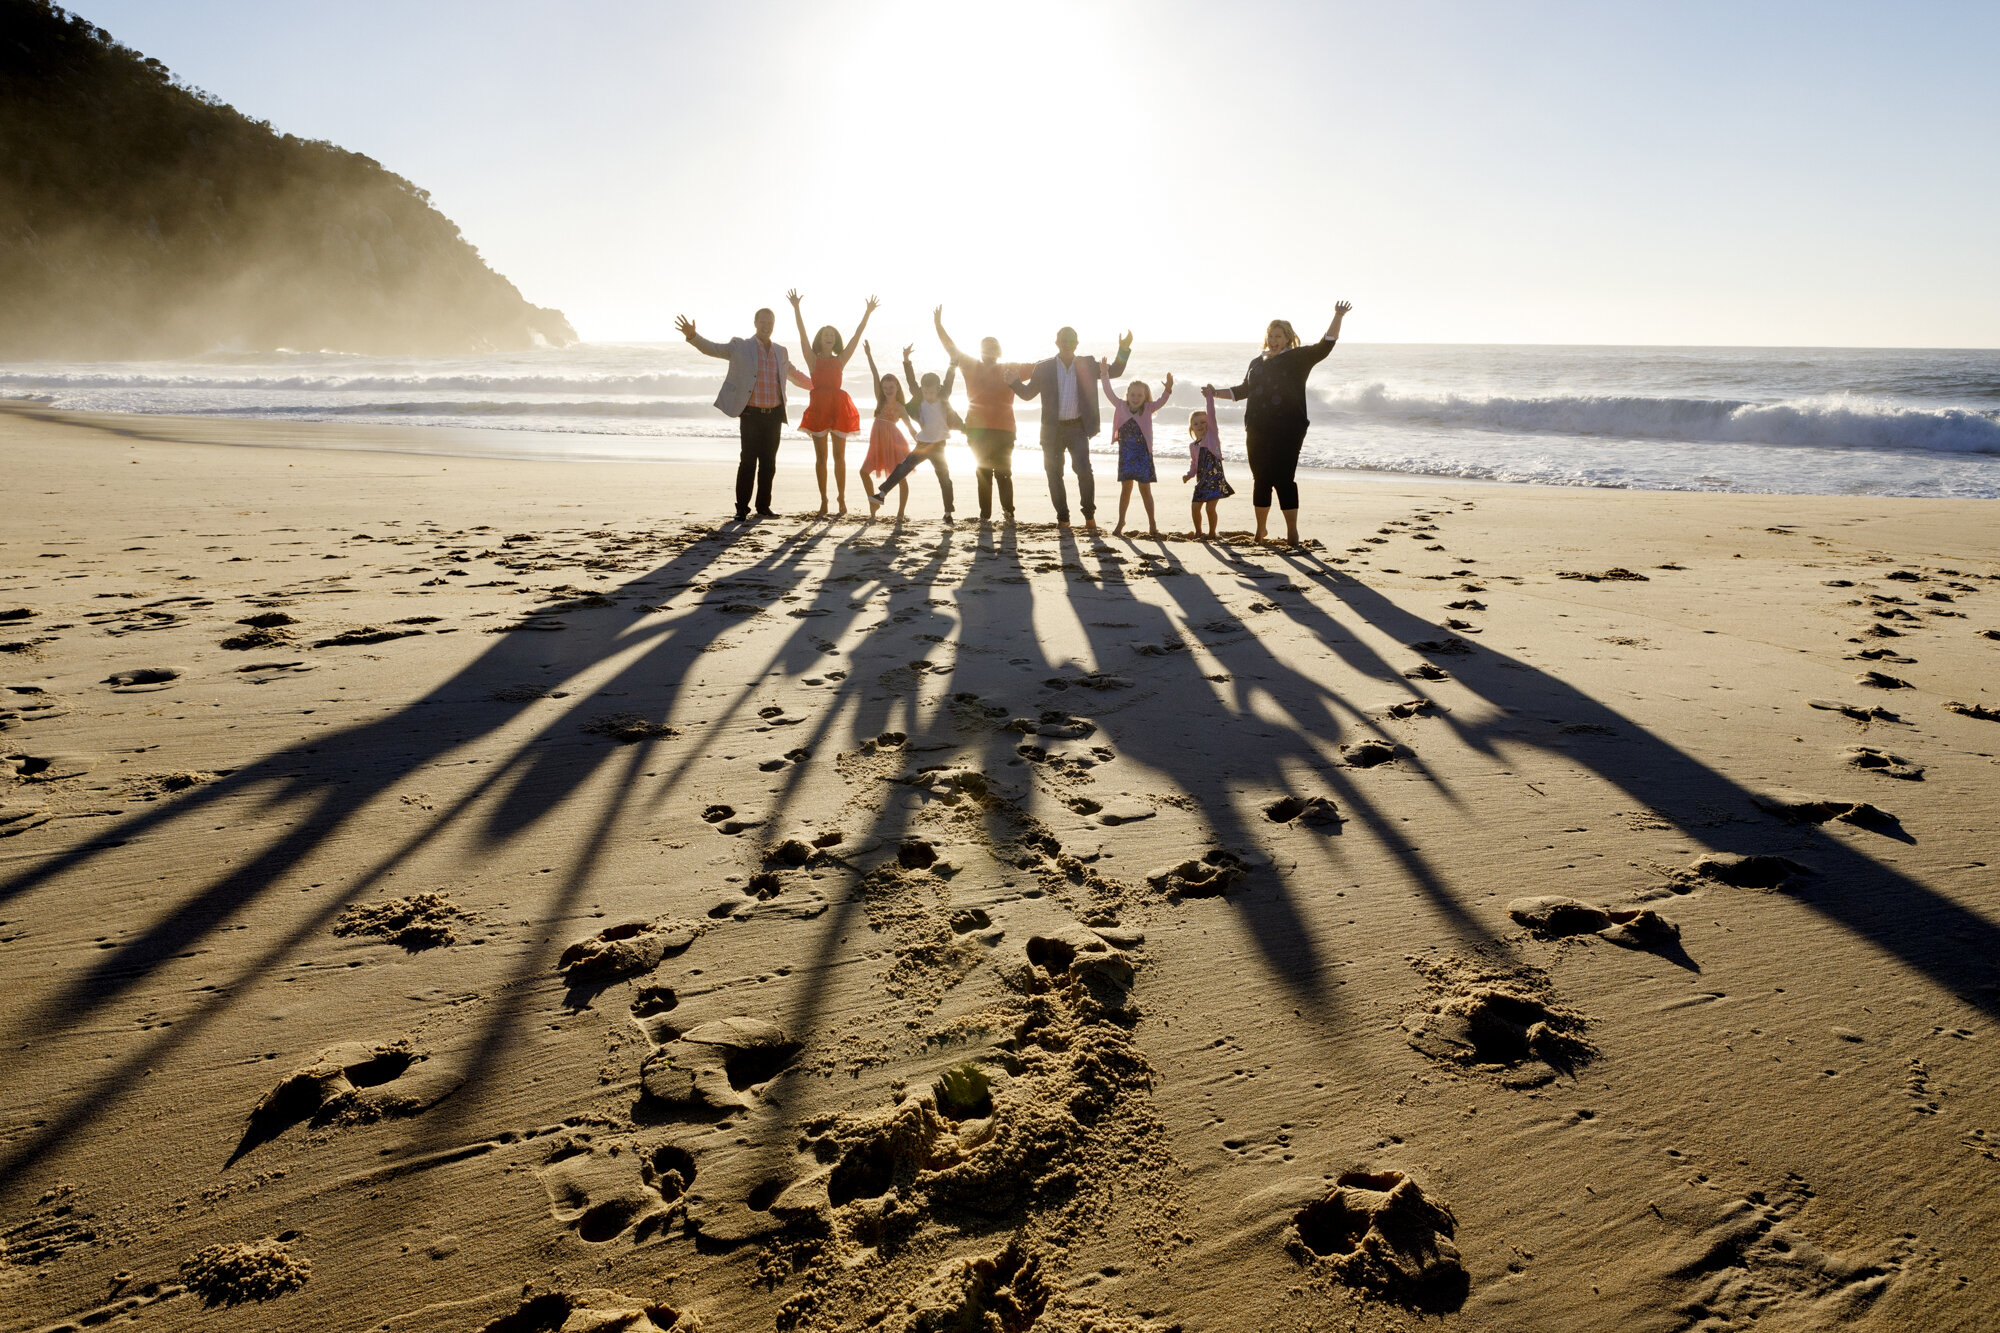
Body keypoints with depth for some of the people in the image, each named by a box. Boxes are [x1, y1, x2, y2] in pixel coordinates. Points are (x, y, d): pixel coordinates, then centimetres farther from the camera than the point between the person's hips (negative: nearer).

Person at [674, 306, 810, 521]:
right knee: (748, 462, -6)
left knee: (769, 463, 6)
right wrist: (692, 335, -26)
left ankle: (763, 507, 14)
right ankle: (742, 508, 1)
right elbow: (711, 348, -8)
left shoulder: (781, 352, 14)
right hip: (751, 415, -4)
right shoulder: (740, 347, 1)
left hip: (774, 416, 4)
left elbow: (796, 376, 30)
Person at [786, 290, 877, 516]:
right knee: (821, 457, 1)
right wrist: (796, 308, -12)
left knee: (839, 456, 3)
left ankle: (842, 498, 10)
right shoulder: (813, 359, 8)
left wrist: (867, 313, 4)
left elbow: (856, 336, 9)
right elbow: (802, 334, -2)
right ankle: (823, 500, 5)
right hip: (818, 407, -1)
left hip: (839, 406, 1)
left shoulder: (840, 360, 13)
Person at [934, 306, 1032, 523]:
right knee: (983, 473, 6)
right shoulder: (971, 367, 11)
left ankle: (1008, 511, 1)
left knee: (1003, 472, -3)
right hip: (977, 429, 1)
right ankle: (985, 514, 6)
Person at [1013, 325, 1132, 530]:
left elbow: (1114, 372, 13)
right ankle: (1062, 517, 17)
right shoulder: (1043, 368, 3)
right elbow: (1028, 393, 9)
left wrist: (1123, 350, -2)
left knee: (1083, 469, -17)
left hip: (1077, 428, -1)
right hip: (1052, 429, 1)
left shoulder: (1088, 365, 6)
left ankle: (1089, 514, -2)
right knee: (1053, 473, 3)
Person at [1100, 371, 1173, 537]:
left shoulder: (1148, 409, -3)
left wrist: (1168, 389, -36)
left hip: (1143, 454, -2)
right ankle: (1121, 522, 18)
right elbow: (1109, 393, -2)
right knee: (1125, 488, 8)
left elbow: (1161, 401, -17)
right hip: (1126, 454, 2)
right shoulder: (1121, 407, 2)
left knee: (1145, 489, 2)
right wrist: (1105, 375, -11)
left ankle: (1152, 524, 11)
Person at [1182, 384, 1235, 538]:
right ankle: (1198, 531, 18)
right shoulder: (1192, 446, 12)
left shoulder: (1212, 435, 1)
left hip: (1215, 478, -5)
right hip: (1202, 479, 5)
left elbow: (1211, 415, -9)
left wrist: (1209, 397, -13)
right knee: (1194, 506, -1)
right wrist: (1190, 474, 4)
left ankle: (1212, 532, 5)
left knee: (1210, 507, -11)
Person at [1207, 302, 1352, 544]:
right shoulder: (1257, 363, 18)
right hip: (1257, 431, 5)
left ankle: (1292, 532, -7)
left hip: (1287, 431, -5)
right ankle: (1260, 530, 21)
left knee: (1284, 479, -11)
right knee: (1261, 480, 9)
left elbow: (1324, 347, -9)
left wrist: (1337, 318, -18)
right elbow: (1243, 390, 30)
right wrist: (1216, 393, 28)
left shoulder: (1297, 358, 3)